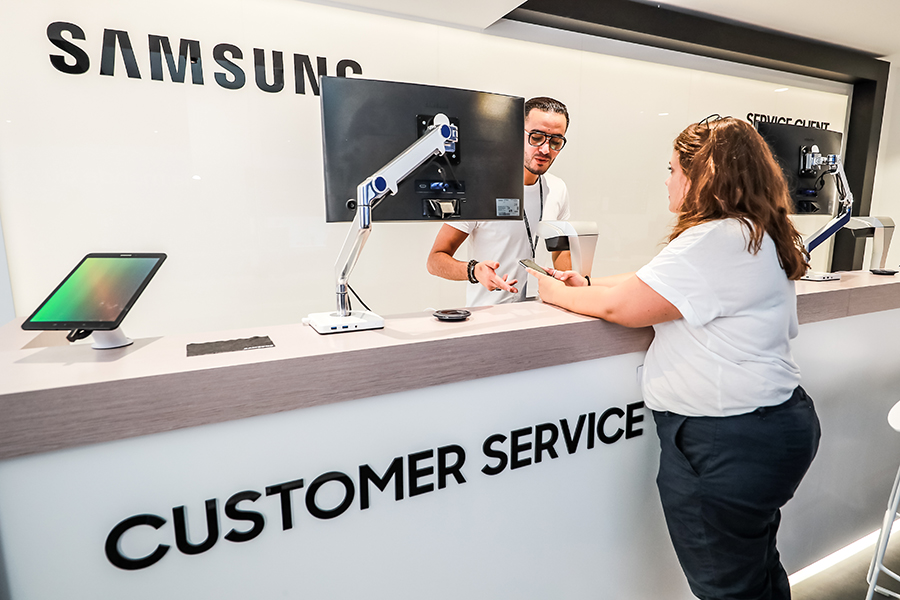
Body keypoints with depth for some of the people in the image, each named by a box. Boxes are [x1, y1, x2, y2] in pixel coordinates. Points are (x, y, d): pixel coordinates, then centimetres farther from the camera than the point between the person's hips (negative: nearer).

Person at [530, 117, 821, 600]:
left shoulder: (717, 242, -24)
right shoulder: (756, 235, 11)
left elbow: (621, 306, -23)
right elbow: (650, 284, 13)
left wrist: (559, 293, -7)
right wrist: (585, 284, 6)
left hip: (727, 444, -10)